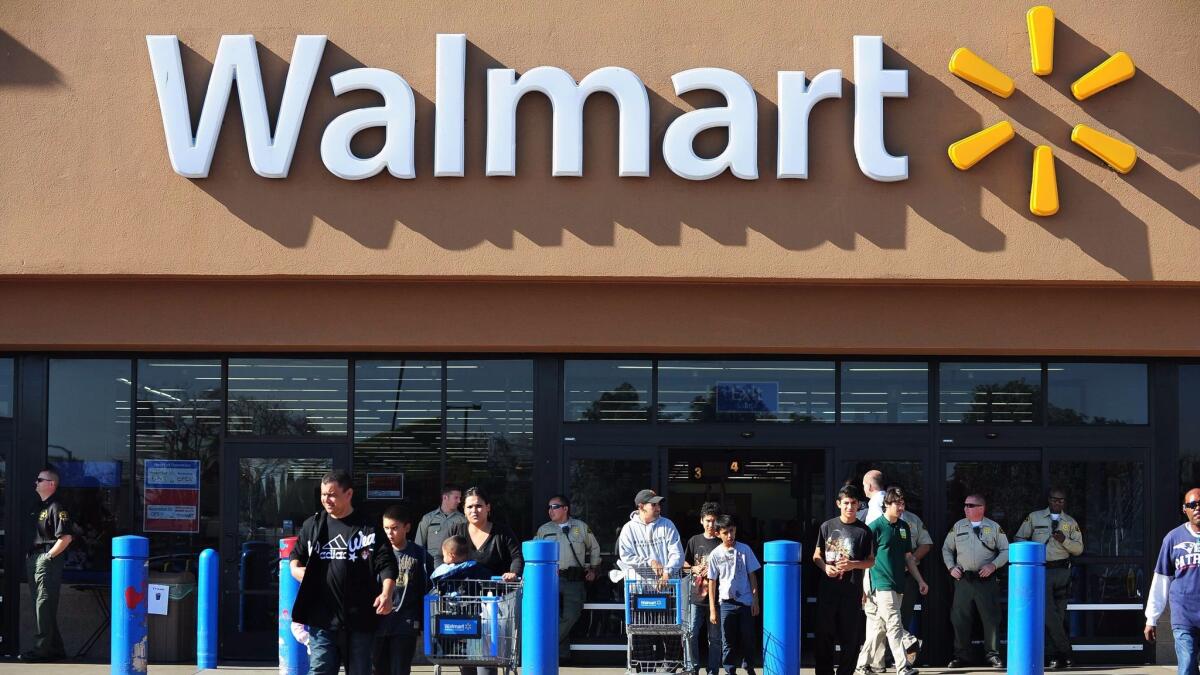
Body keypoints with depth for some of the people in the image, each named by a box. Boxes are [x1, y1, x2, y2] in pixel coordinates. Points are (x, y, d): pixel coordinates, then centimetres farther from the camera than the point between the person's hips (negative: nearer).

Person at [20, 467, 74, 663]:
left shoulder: (57, 507, -11)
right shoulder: (40, 506, 18)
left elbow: (66, 537, -19)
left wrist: (48, 556, -18)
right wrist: (31, 557, 14)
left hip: (48, 561, -10)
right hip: (34, 560, 10)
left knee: (44, 605, -10)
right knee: (40, 605, 13)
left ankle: (42, 649, -8)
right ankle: (55, 648, 19)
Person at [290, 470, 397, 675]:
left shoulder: (369, 528, 1)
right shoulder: (312, 525, 10)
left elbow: (386, 564, -3)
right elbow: (296, 555, 22)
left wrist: (386, 593, -20)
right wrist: (295, 569, -1)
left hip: (360, 619, -1)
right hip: (322, 618, 1)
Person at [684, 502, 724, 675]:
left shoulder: (722, 543, 1)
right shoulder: (694, 541, 8)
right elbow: (684, 564, 16)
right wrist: (695, 569, -4)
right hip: (696, 596, 1)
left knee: (714, 638, 4)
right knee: (691, 633, -5)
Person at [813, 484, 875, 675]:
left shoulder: (864, 531, 4)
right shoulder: (827, 526, 7)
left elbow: (871, 561, 6)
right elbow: (816, 555, 12)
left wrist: (853, 564, -13)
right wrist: (825, 567, -9)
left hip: (852, 590, -1)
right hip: (827, 588, 1)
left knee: (850, 637, 1)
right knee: (824, 634, 0)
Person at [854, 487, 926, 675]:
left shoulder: (904, 527, 13)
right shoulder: (875, 527, -7)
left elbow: (908, 557, 20)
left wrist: (920, 581, 17)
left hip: (898, 585, 7)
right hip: (882, 584, -7)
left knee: (879, 629, 10)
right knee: (894, 626, -11)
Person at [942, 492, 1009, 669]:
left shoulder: (994, 528, 5)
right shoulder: (958, 527, 12)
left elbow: (1006, 551, 6)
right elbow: (947, 549, 18)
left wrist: (994, 565, -8)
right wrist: (951, 567, 4)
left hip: (986, 580, -2)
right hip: (963, 579, 2)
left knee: (991, 618, -3)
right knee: (960, 618, 1)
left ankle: (993, 655, 4)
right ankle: (961, 655, 9)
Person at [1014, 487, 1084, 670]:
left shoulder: (1071, 522, 12)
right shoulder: (1034, 517, 9)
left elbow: (1079, 549, 9)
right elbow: (1019, 538, 12)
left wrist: (1064, 540, -10)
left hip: (1062, 571, 2)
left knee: (1059, 615, 1)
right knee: (1049, 614, -10)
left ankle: (1054, 655, 5)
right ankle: (1065, 653, -6)